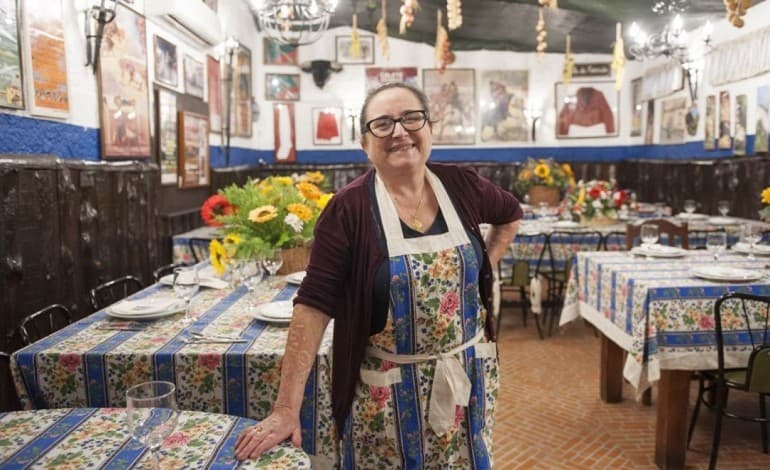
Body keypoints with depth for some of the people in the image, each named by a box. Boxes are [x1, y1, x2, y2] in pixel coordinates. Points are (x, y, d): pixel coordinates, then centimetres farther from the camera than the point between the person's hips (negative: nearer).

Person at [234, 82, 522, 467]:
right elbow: (313, 305, -19)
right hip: (388, 389, -3)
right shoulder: (349, 208, -15)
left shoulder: (461, 186, -4)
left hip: (467, 375, 4)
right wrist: (286, 408, -22)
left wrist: (486, 264, 5)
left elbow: (511, 215, 18)